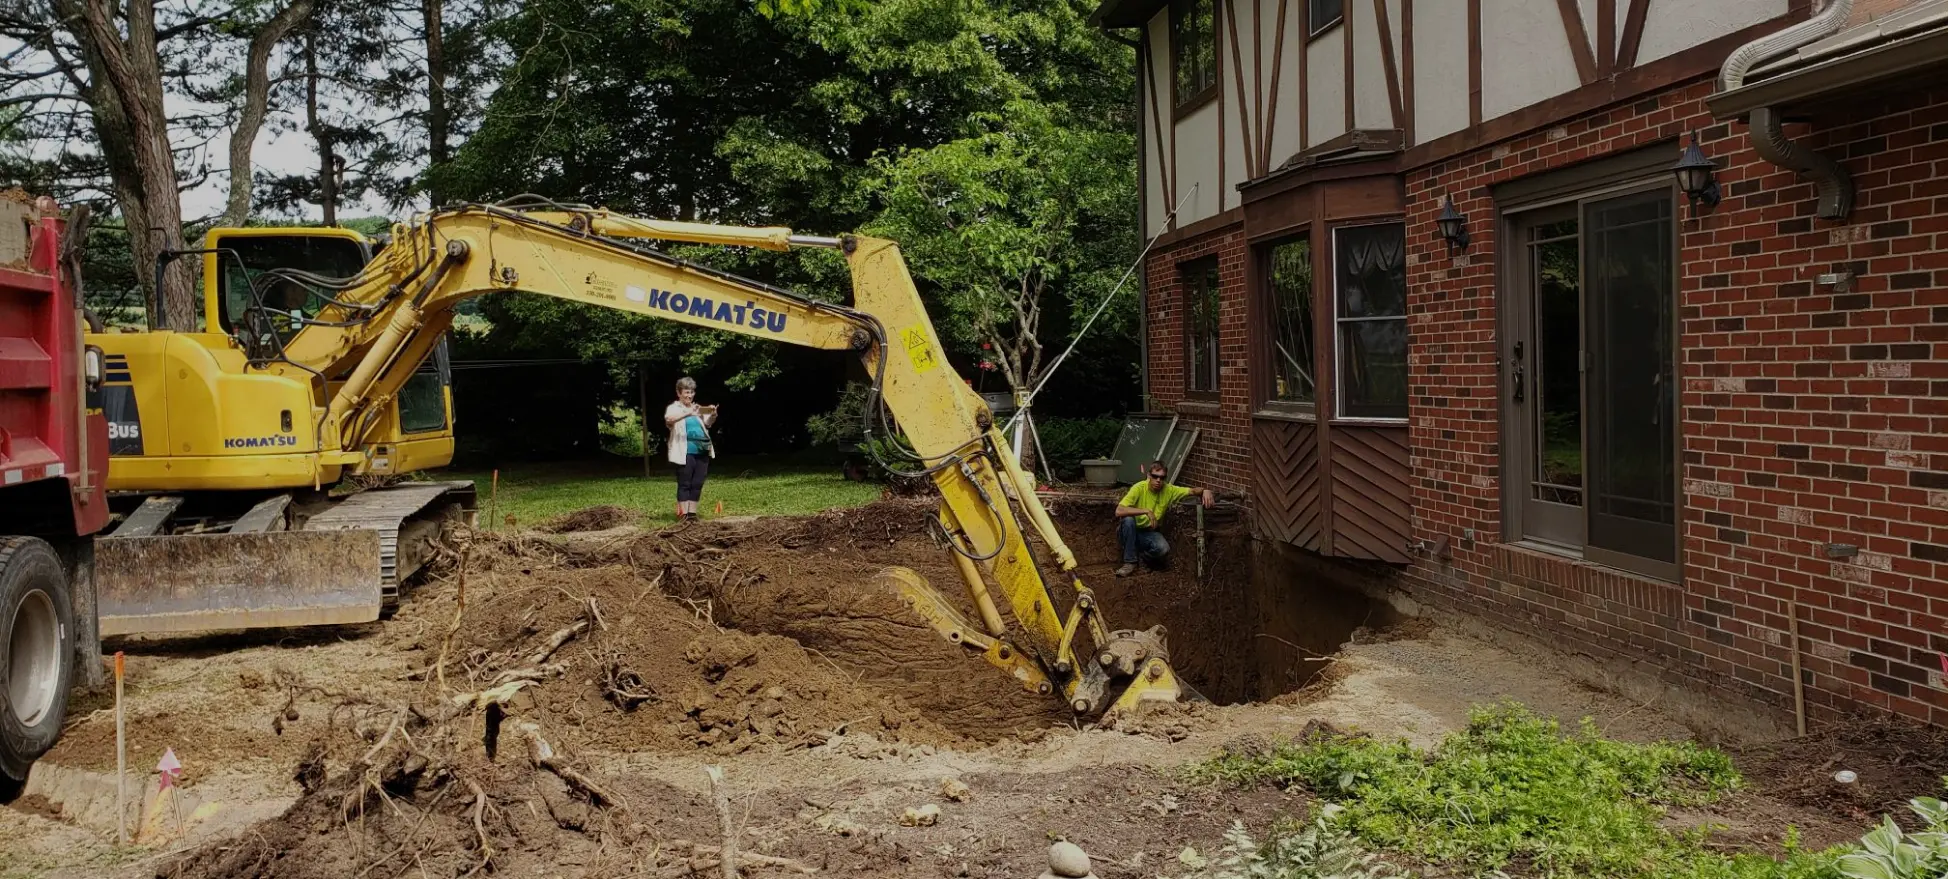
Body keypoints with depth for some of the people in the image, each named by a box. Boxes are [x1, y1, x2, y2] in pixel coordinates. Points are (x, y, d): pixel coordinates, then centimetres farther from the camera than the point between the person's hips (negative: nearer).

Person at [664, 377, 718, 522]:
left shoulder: (697, 408, 18)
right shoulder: (673, 408, 2)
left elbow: (708, 424, 15)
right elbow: (669, 419, -19)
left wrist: (713, 415, -8)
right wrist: (687, 413, -33)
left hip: (702, 451, 6)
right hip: (685, 453, -6)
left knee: (697, 484, 6)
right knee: (684, 484, -5)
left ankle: (692, 512, 11)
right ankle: (684, 514, -5)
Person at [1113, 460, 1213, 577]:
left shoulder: (1169, 490, -9)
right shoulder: (1139, 488, -22)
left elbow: (1193, 491, -3)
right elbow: (1119, 511, -33)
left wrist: (1205, 491, -27)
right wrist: (1146, 511, -40)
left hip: (1149, 533, 2)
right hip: (1130, 531, -2)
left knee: (1163, 549, -31)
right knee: (1128, 519, -37)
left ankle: (1140, 555, 2)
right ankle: (1130, 562, -23)